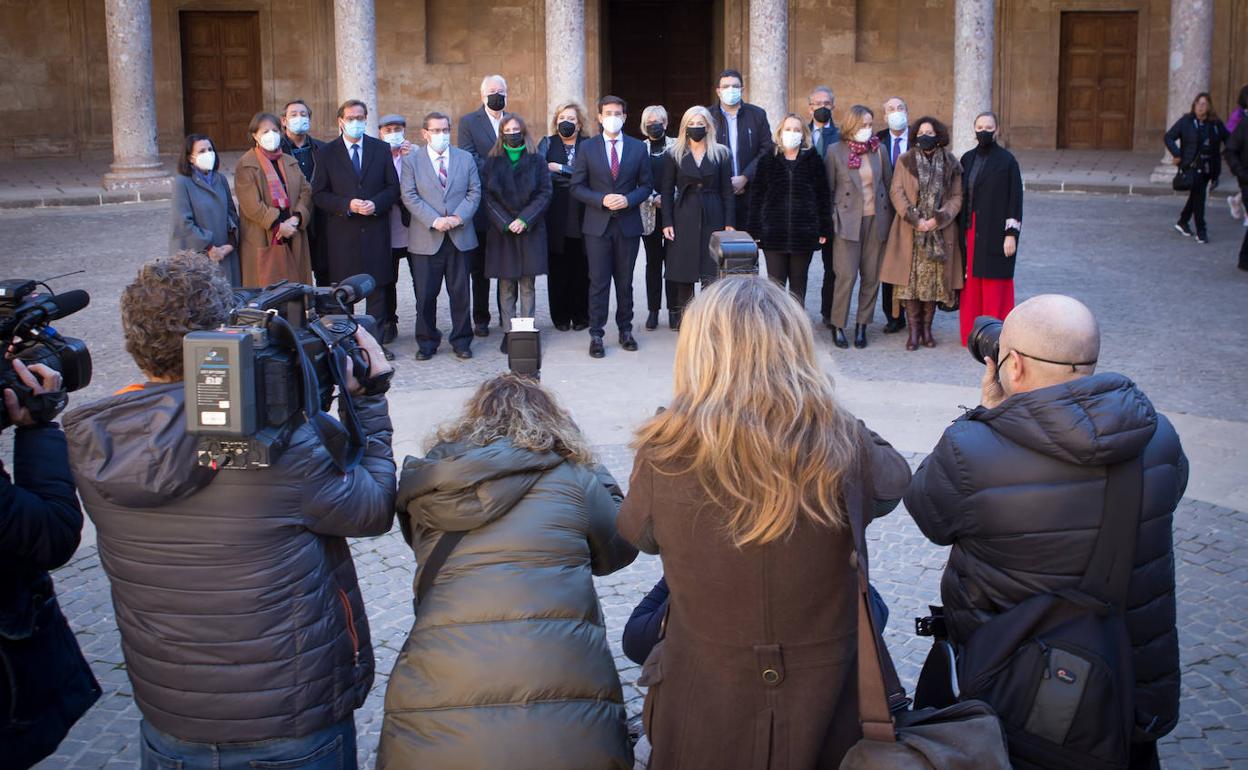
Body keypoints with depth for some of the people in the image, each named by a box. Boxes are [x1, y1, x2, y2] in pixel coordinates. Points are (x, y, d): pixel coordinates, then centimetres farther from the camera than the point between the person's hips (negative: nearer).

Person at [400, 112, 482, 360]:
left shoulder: (465, 158, 10)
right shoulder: (411, 161, 3)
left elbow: (474, 192, 6)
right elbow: (410, 197, -4)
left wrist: (458, 217, -11)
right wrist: (434, 221, -16)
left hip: (460, 237, 2)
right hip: (425, 239, -1)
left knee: (460, 293, 5)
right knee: (425, 295, 3)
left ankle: (461, 341, 16)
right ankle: (427, 342, 15)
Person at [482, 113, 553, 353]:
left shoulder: (536, 161, 6)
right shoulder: (493, 162, 7)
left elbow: (545, 193, -1)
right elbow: (488, 197, 2)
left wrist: (524, 220, -11)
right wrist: (505, 223, -10)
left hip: (530, 230, -1)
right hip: (502, 231, 1)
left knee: (528, 285, 0)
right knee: (506, 286, 1)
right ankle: (508, 332, 5)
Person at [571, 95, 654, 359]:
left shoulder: (638, 148, 5)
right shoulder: (587, 148, 2)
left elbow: (646, 186, 7)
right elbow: (577, 187, 1)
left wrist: (628, 199, -12)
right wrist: (602, 199, -14)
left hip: (628, 224, 1)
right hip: (598, 224, -1)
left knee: (625, 281, 9)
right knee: (599, 282, -1)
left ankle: (625, 329, 21)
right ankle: (596, 334, 4)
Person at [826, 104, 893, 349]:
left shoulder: (879, 151, 7)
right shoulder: (835, 152, -1)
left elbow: (889, 185, 13)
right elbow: (828, 189, 4)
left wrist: (889, 218, 8)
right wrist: (830, 220, 1)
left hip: (876, 220, 3)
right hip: (848, 222, -3)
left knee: (871, 276, 4)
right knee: (847, 275, -9)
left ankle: (862, 326, 15)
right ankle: (838, 325, 4)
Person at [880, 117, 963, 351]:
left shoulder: (950, 164, 6)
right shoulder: (905, 161, 5)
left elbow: (957, 197, 3)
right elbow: (896, 192, -2)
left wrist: (938, 219, -12)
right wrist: (914, 219, -13)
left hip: (939, 232, 1)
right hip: (910, 233, -1)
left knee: (934, 281, 2)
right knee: (911, 280, -3)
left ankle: (927, 328, 13)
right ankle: (914, 330, 4)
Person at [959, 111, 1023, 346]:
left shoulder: (1007, 160, -5)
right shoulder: (967, 159, 10)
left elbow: (1015, 198, -7)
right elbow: (962, 195, 12)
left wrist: (1011, 234, -13)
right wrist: (961, 231, 8)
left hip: (995, 233, -5)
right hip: (970, 230, 5)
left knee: (995, 284, -1)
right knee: (971, 283, 8)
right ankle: (971, 334, 17)